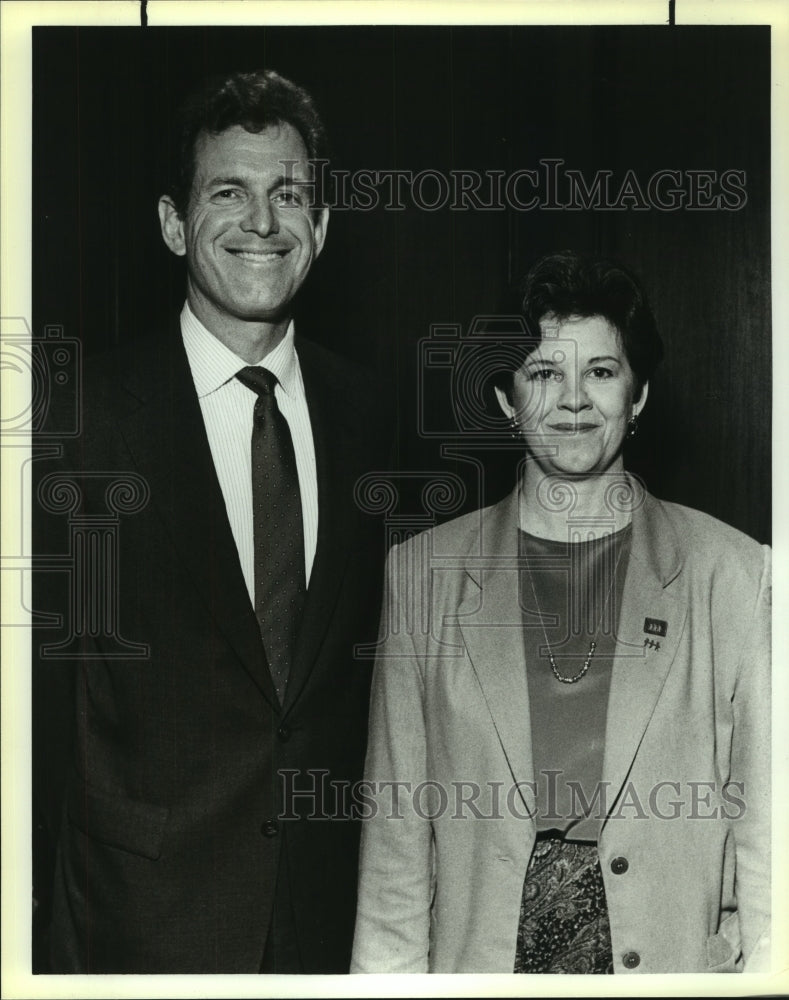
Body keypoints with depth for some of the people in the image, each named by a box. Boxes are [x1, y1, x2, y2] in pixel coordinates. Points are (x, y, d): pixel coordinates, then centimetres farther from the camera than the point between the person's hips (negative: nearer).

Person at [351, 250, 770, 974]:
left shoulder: (738, 575, -3)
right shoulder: (422, 572, 0)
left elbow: (761, 829, -1)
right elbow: (396, 827, 1)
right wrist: (388, 971, -4)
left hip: (680, 962, 0)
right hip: (479, 964, 1)